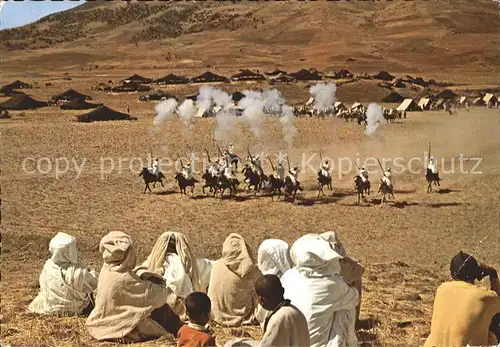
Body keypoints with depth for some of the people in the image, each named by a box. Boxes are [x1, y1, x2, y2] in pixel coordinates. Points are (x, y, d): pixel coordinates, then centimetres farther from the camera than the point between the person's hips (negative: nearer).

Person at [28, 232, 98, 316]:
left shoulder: (47, 267, -19)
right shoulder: (79, 271, -30)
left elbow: (43, 286, 0)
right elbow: (93, 284, -12)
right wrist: (93, 274, 11)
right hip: (74, 311, -4)